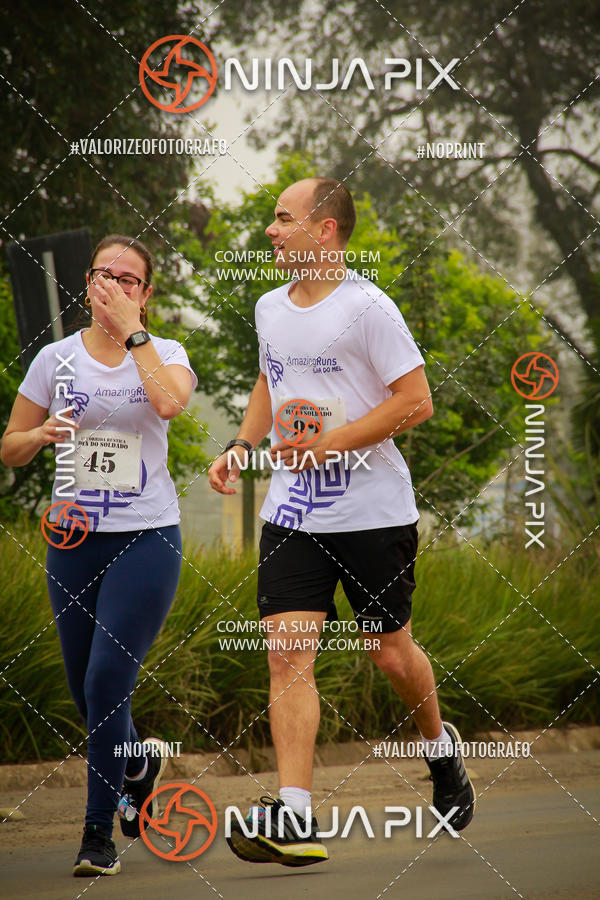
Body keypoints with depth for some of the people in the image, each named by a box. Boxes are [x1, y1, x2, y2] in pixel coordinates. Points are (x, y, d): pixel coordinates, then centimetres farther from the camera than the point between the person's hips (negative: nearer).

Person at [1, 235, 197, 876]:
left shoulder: (164, 353, 0)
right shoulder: (55, 359, 5)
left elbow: (170, 400, -24)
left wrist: (131, 330, -17)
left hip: (146, 538, -3)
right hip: (73, 538, 3)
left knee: (106, 682, -14)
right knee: (87, 693, 7)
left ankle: (99, 833, -2)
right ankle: (140, 761, 41)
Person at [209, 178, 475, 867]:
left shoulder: (366, 307, -12)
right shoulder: (270, 308, 9)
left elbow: (416, 402, -14)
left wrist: (327, 445, -19)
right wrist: (241, 446, 10)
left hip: (372, 512, -5)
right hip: (292, 514, 5)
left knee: (390, 652, 9)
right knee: (286, 654, -11)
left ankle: (440, 747, 42)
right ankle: (294, 820, -16)